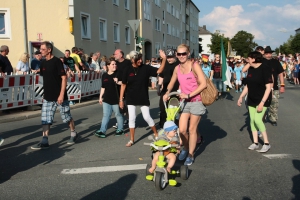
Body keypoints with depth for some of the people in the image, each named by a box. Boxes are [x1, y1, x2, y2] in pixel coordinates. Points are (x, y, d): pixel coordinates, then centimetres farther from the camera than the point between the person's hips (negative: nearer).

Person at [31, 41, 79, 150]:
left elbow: (64, 77, -15)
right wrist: (45, 94, 16)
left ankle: (74, 134, 28)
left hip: (59, 96, -6)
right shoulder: (43, 63, 9)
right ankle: (44, 142, 4)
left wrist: (61, 94, -20)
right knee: (45, 120, 1)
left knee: (67, 117, 8)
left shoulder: (56, 61, -12)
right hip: (48, 97, 6)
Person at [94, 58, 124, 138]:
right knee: (106, 115, 2)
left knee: (118, 114, 9)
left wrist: (118, 82, -26)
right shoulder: (104, 75, 8)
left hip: (116, 99, -3)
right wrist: (100, 97, 13)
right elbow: (103, 87, 14)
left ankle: (120, 130, 21)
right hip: (107, 99, 3)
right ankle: (102, 131, 0)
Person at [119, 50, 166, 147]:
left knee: (147, 117, 0)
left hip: (143, 98, -1)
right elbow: (123, 85, -1)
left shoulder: (146, 68, -6)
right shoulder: (128, 70, -6)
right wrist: (121, 99, -2)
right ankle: (132, 140, 15)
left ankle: (156, 134, 22)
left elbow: (159, 71, -10)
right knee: (132, 118, 4)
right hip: (131, 98, 1)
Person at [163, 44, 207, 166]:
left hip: (196, 101, -4)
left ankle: (190, 155, 21)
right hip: (184, 102, 4)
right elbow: (171, 83, 20)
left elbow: (203, 84, -18)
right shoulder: (177, 69, 3)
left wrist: (189, 95, -20)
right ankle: (185, 148, 29)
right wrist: (167, 93, 3)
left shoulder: (194, 66, -12)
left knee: (192, 129, 5)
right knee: (182, 130, -1)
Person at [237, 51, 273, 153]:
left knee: (257, 119, -16)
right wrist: (241, 97, 9)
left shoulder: (265, 69, -16)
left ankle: (267, 143, -1)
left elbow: (268, 87, -18)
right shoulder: (250, 69, 5)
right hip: (251, 99, 7)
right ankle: (255, 143, 17)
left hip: (262, 99, -7)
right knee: (252, 120, 6)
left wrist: (262, 102, -23)